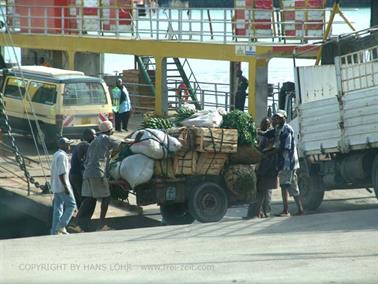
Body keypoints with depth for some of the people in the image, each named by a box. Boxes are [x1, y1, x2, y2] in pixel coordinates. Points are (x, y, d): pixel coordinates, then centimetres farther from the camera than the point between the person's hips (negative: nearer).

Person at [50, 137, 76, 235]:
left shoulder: (56, 155, 17)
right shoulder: (62, 156, -15)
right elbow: (61, 174, -21)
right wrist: (66, 187, -22)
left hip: (55, 186, 10)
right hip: (62, 186, -10)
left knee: (57, 208, 8)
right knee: (71, 205, -4)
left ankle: (55, 230, 6)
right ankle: (61, 226, -9)